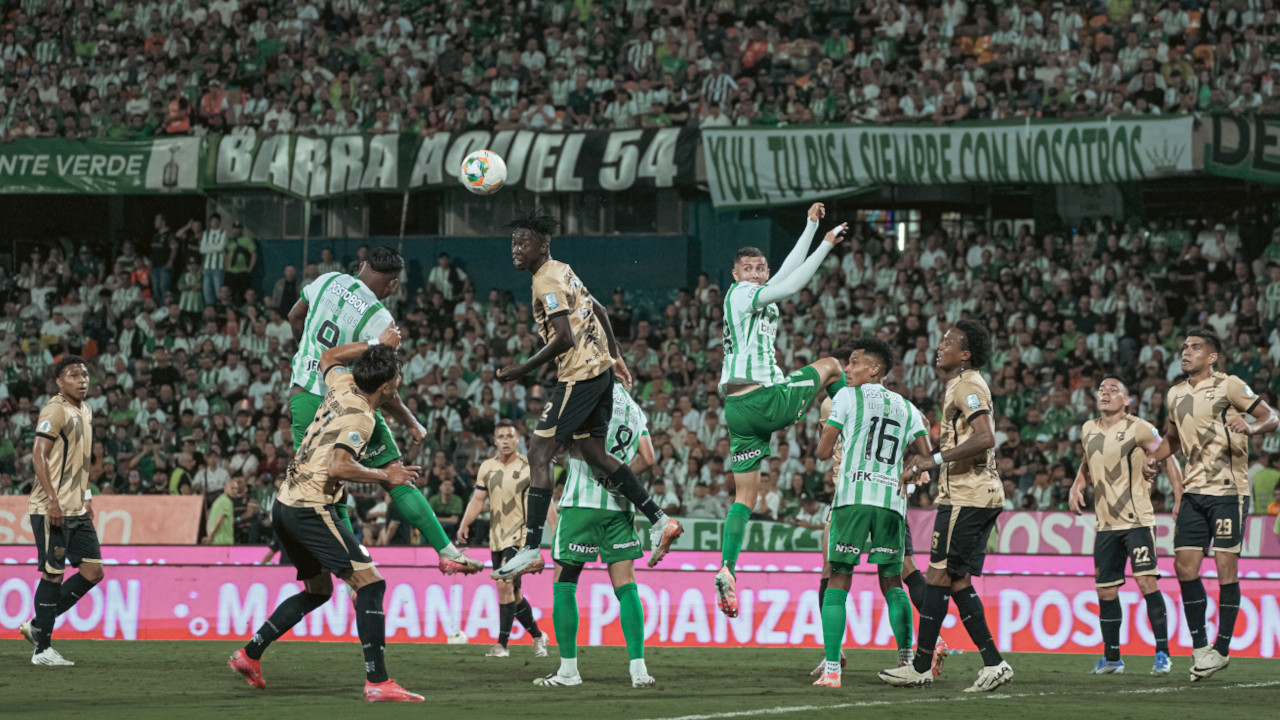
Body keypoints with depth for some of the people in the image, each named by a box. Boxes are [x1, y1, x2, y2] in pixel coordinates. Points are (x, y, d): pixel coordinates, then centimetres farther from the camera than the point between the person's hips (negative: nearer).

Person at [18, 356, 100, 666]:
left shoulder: (85, 411, 16)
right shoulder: (55, 410, -12)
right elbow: (38, 455, -20)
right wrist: (53, 500, -25)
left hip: (77, 509, 9)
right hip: (52, 509, -9)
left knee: (93, 571, 4)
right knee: (54, 574, -6)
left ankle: (37, 625, 14)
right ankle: (42, 649, 2)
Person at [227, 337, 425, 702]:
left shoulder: (344, 387, 9)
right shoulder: (360, 417, -15)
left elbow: (328, 357, 32)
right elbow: (338, 467, -26)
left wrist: (378, 344, 32)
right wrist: (385, 477, -14)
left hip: (285, 506, 10)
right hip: (311, 508, -10)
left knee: (318, 590, 24)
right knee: (369, 583, -12)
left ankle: (250, 654, 25)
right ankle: (378, 683, -20)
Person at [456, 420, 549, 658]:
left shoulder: (529, 467, -5)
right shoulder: (487, 467, 8)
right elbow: (478, 499, 11)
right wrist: (465, 523, -3)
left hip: (520, 536, -6)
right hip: (497, 538, 6)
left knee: (506, 585, -18)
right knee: (513, 593, 9)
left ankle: (502, 644, -15)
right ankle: (538, 636, 26)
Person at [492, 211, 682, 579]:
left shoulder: (546, 281, -14)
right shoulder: (563, 272, 16)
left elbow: (564, 339, -21)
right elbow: (599, 312, 25)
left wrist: (523, 369, -16)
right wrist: (615, 357, 31)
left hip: (579, 375, -10)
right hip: (599, 368, 10)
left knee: (539, 452, -10)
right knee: (594, 453, 17)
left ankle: (531, 549, -14)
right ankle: (659, 520, 18)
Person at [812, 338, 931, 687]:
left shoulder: (847, 397, 6)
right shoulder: (906, 408, 18)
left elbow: (823, 452, 3)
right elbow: (928, 457, 11)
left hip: (853, 498, -3)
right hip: (892, 501, 3)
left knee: (838, 582, -1)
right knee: (892, 582, 15)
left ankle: (832, 669, -8)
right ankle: (906, 660, 8)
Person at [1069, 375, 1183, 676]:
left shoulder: (1138, 429, -6)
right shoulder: (1088, 431, 11)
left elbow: (1168, 459, -2)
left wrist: (1179, 499, -9)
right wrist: (1077, 487, 11)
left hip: (1137, 520, -6)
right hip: (1106, 524, 6)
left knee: (1146, 581, -15)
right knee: (1105, 591, 7)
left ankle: (1162, 653, -10)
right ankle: (1111, 657, 19)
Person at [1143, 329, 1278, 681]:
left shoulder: (1229, 386, -6)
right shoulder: (1176, 394, 14)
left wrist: (1250, 427, -27)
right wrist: (1153, 458, 11)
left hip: (1228, 491, -6)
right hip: (1194, 491, 6)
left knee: (1226, 566, -6)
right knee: (1185, 566, 0)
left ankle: (1222, 649, 1)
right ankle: (1200, 647, 9)